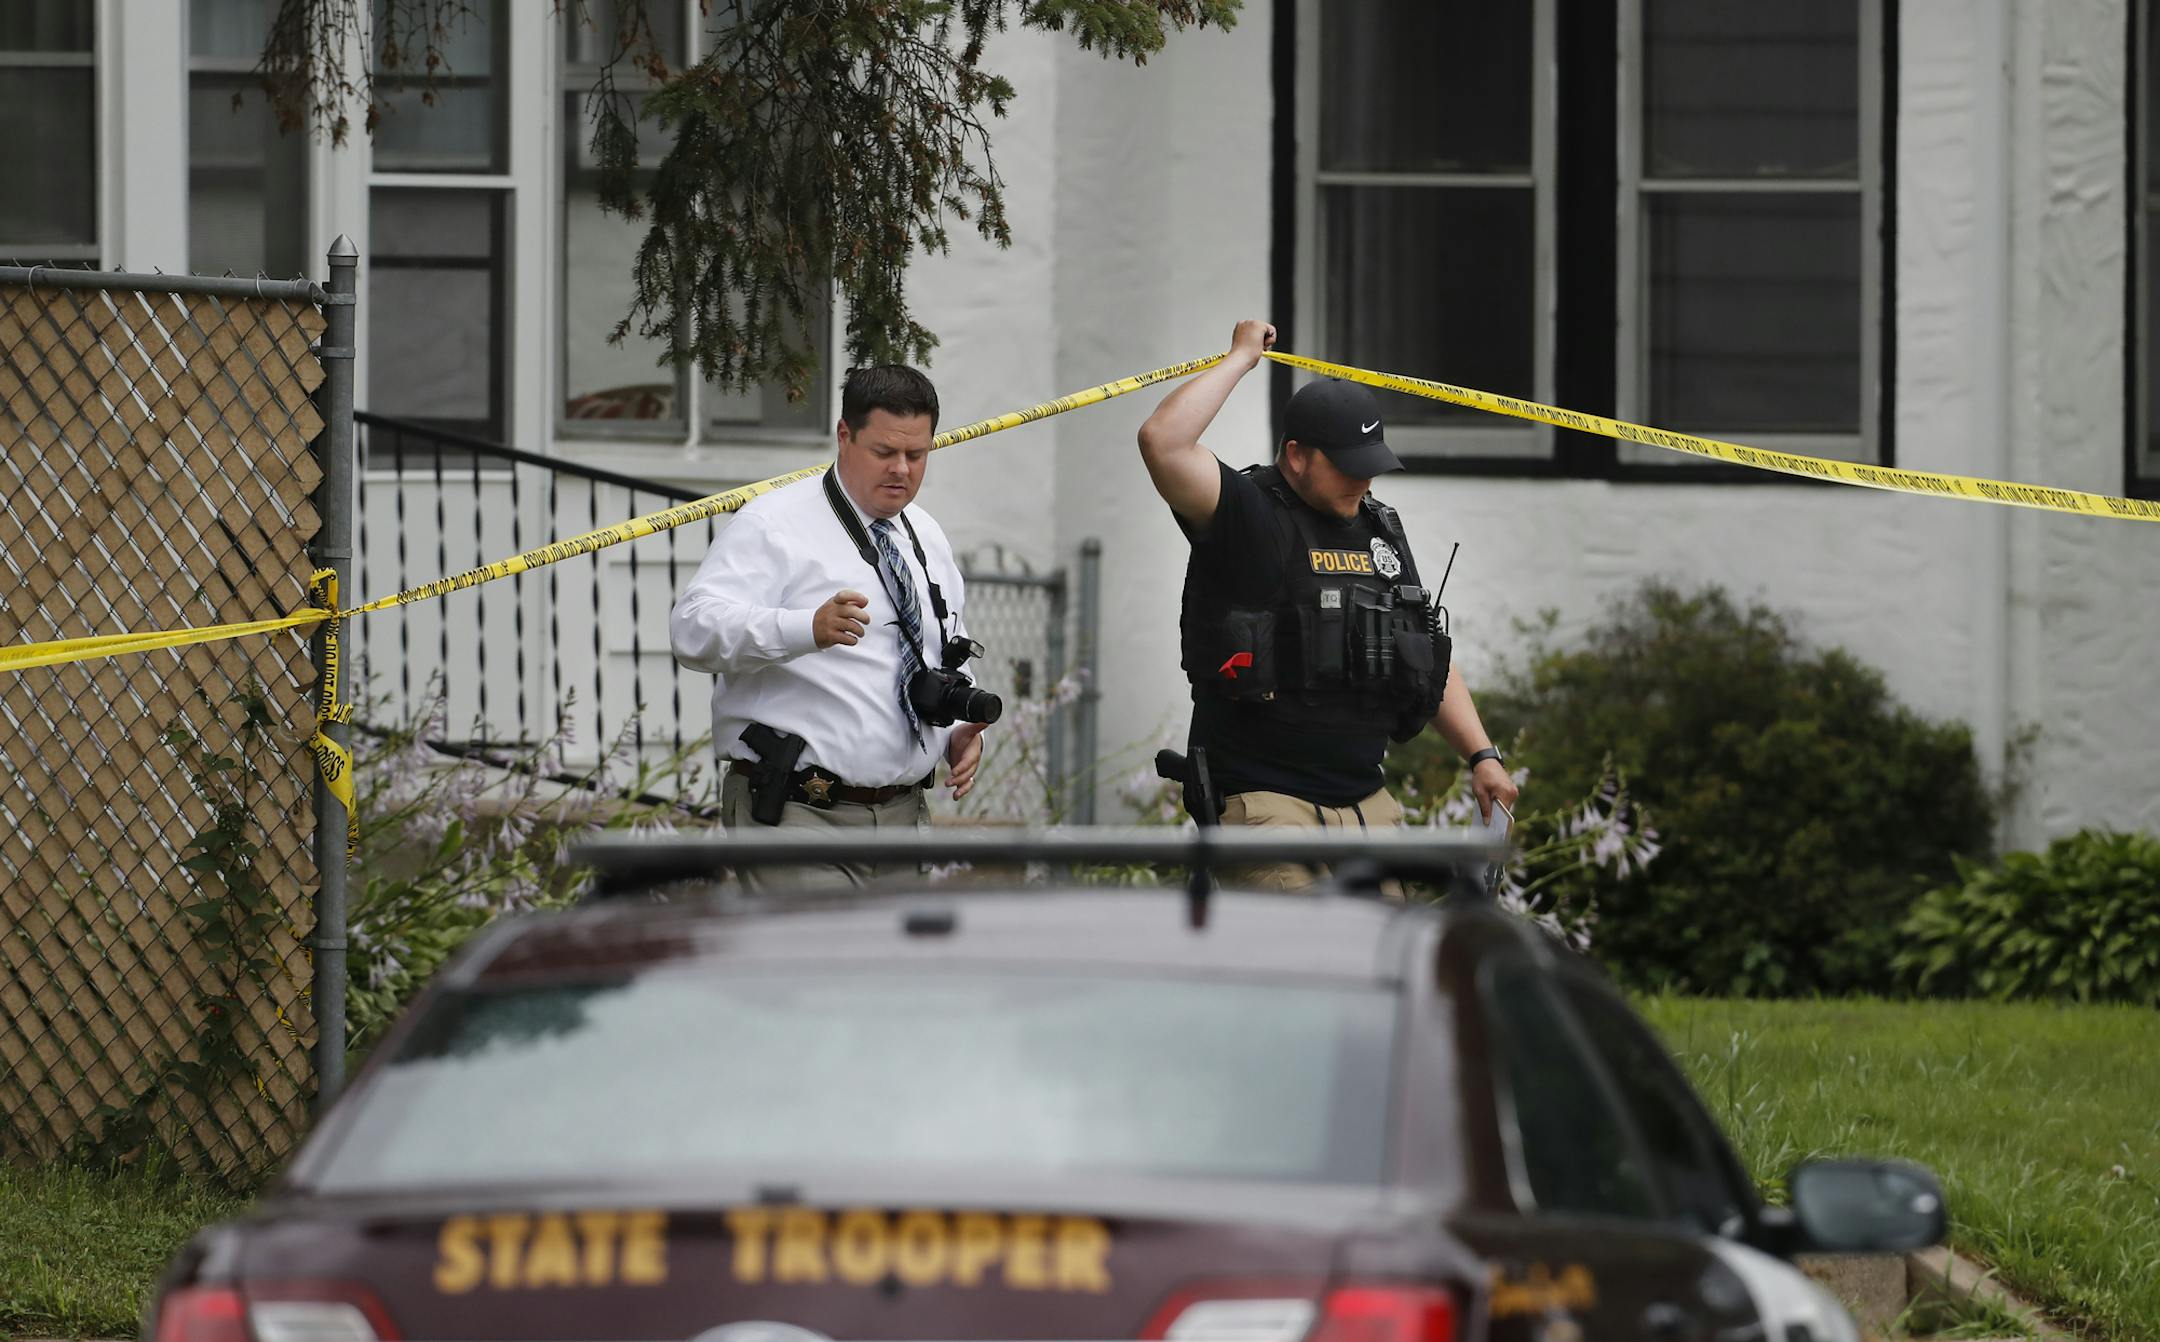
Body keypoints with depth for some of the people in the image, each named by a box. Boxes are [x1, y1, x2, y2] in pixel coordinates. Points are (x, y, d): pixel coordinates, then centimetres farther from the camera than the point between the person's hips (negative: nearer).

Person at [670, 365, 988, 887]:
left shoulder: (928, 540, 17)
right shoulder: (774, 525, -8)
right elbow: (694, 628, -22)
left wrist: (962, 728, 6)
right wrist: (808, 629, -39)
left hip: (904, 815, 7)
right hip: (797, 817, -7)